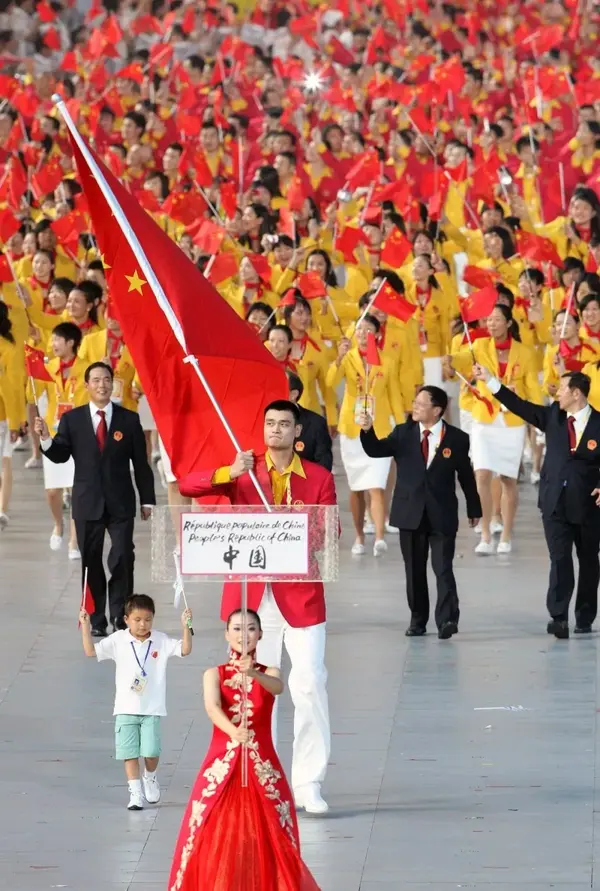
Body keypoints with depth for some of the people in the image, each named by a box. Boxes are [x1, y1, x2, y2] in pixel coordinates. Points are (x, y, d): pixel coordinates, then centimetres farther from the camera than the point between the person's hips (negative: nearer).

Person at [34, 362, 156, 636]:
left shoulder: (129, 419, 3)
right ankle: (96, 621, 12)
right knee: (91, 562, 5)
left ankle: (120, 618, 4)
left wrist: (147, 499, 5)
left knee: (122, 560, -7)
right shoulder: (72, 419, 4)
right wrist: (46, 438, -19)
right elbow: (60, 455, 0)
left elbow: (141, 463, 5)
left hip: (120, 503, -1)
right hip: (87, 503, 1)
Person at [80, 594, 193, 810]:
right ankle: (135, 792, 9)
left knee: (151, 751, -5)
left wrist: (186, 627, -20)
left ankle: (150, 777, 26)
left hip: (152, 709, 0)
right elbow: (91, 651, -6)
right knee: (129, 753, 1)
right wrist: (85, 628, -17)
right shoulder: (118, 641, -3)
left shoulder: (161, 641, -1)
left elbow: (185, 650, -7)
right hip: (126, 709, 0)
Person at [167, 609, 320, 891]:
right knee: (213, 842, -3)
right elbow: (212, 707, -19)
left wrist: (253, 674, -44)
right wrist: (232, 731, -40)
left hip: (262, 769, 0)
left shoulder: (268, 673, 4)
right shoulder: (214, 674, 2)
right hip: (222, 768, 0)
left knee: (270, 842, -2)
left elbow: (278, 687, -22)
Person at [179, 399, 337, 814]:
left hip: (300, 593, -1)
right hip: (251, 595, 1)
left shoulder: (319, 477, 5)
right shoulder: (243, 472, 6)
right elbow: (187, 486, -6)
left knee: (310, 684, -8)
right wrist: (229, 473, -22)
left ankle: (309, 784, -3)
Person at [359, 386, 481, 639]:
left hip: (442, 515, -3)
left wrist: (474, 509, 12)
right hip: (410, 513, 3)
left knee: (443, 568, -11)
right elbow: (376, 450, -5)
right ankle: (418, 620, 17)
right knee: (414, 570, 9)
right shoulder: (403, 433, 4)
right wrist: (367, 431, -25)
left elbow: (466, 475, 6)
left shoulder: (456, 439, -1)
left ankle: (447, 619, -15)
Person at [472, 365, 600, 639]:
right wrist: (490, 381, 2)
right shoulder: (553, 416, 4)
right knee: (560, 559, -9)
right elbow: (520, 405, 5)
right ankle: (558, 617, -16)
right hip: (555, 502, 2)